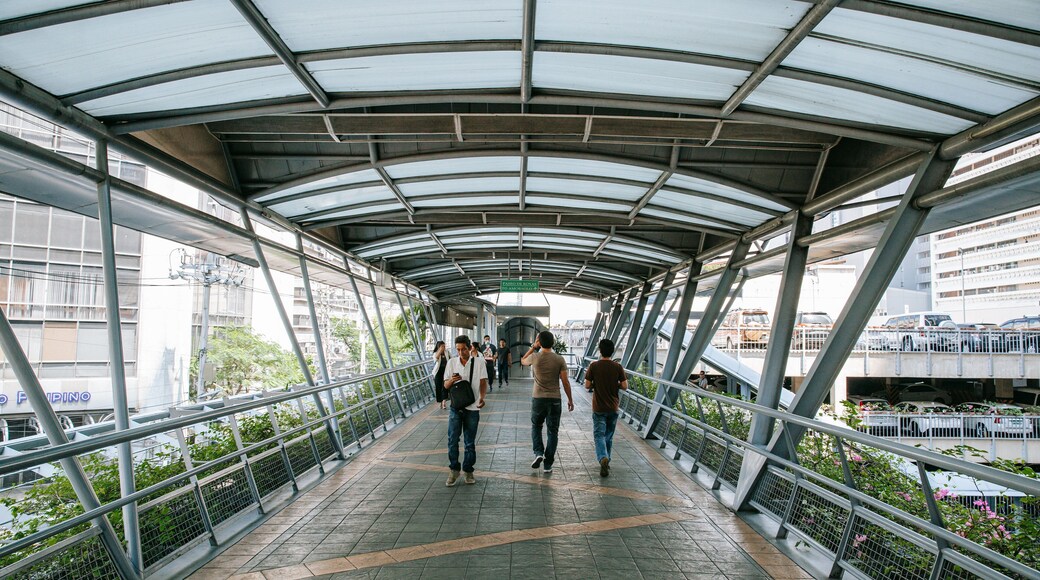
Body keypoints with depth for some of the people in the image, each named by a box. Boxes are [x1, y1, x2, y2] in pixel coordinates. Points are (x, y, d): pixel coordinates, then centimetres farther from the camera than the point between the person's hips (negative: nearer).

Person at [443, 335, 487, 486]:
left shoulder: (478, 363, -2)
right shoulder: (452, 363, 3)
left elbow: (483, 382, -3)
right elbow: (446, 385, 4)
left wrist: (482, 397, -23)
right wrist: (452, 380, -20)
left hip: (472, 407, -1)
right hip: (455, 406, 1)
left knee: (470, 442, 7)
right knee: (452, 439, -3)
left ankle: (468, 470, 22)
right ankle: (454, 469, 12)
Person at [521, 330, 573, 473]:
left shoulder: (534, 357, -7)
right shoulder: (559, 360, -7)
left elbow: (523, 360, 18)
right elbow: (565, 382, -5)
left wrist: (533, 347, 16)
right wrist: (570, 399, 6)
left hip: (538, 398, 0)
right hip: (555, 400, 0)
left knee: (536, 426, 22)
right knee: (553, 431, 9)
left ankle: (538, 453, 3)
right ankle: (548, 464, 9)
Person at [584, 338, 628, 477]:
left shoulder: (594, 366, -8)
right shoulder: (618, 367, -4)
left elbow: (587, 385, -7)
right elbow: (625, 386, -5)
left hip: (599, 408, -2)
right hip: (613, 408, 2)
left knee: (599, 435, -3)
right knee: (609, 436, 16)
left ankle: (603, 458, -27)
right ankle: (606, 462, 25)